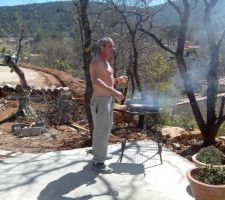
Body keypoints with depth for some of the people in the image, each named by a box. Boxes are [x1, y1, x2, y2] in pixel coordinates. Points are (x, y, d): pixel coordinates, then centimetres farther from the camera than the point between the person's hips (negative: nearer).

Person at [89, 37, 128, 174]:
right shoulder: (97, 61, -17)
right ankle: (98, 162, 6)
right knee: (101, 131, -4)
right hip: (101, 100, -10)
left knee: (105, 129, 21)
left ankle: (100, 154, 37)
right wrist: (114, 92, -37)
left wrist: (117, 80, 9)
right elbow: (96, 81, -33)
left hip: (108, 99, 10)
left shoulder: (105, 61, 14)